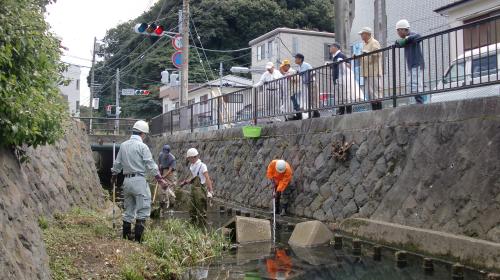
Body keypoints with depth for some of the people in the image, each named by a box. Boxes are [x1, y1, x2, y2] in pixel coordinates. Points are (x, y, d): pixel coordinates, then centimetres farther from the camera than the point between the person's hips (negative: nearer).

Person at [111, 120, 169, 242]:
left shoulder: (123, 145, 10)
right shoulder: (142, 146, -9)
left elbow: (117, 164, 17)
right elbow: (151, 165, -11)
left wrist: (114, 176, 32)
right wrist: (160, 179, -6)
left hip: (127, 181, 7)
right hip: (139, 180, -7)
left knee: (129, 210, 16)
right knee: (143, 210, -1)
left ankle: (126, 236, 20)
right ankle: (138, 237, -4)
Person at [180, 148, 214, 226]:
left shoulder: (202, 166, -15)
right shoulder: (192, 166, 10)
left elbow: (207, 178, -23)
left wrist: (210, 191, -30)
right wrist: (186, 182, 14)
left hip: (200, 190, -9)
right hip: (193, 190, 9)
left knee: (201, 211, -1)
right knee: (192, 210, 16)